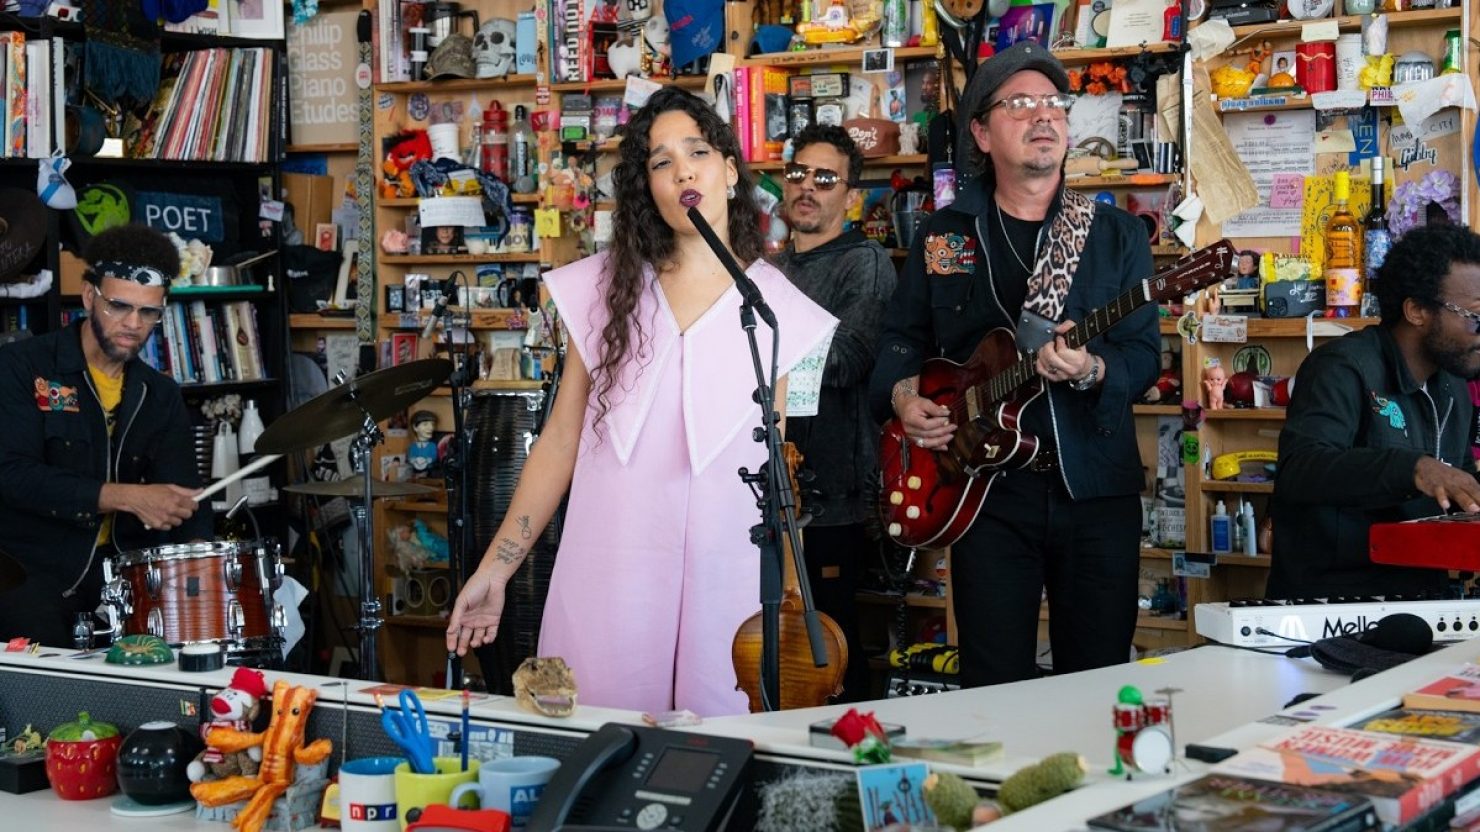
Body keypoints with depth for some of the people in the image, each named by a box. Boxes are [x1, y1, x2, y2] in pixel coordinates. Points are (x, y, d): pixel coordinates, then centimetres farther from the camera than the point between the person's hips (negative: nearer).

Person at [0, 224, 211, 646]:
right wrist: (126, 497, -25)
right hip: (34, 567, -5)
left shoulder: (161, 395, 11)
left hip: (125, 565, 5)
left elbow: (182, 489, 2)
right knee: (42, 643, -30)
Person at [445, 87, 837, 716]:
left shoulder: (774, 305, 5)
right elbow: (559, 442, 7)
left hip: (726, 578, 0)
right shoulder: (607, 287, 6)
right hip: (607, 577, 1)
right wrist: (494, 569, 4)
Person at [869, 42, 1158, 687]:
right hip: (987, 486, 0)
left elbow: (1145, 354, -1)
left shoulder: (1115, 233, 6)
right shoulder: (943, 235, 10)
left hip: (1095, 487, 0)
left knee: (1100, 678, 5)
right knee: (994, 684, 2)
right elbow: (902, 337, 15)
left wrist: (1092, 371, -22)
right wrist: (902, 395, -5)